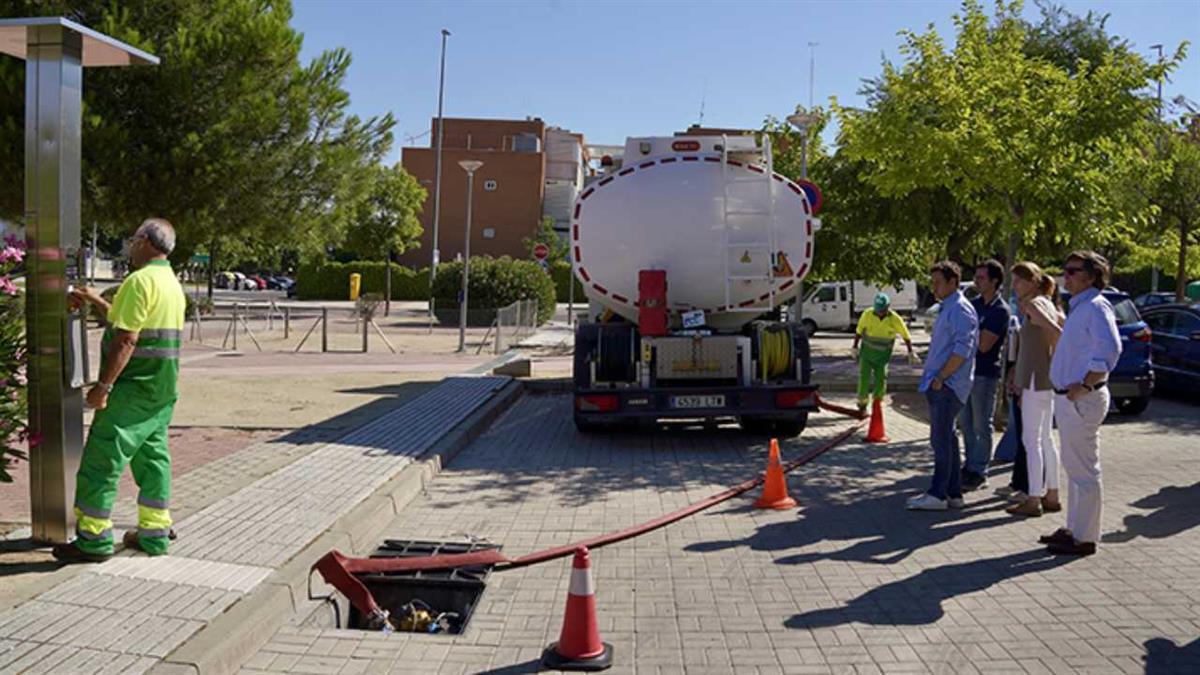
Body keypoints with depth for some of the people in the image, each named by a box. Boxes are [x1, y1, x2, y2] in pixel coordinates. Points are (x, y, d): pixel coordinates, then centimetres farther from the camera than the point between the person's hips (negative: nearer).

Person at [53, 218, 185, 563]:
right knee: (153, 458, 13)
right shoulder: (172, 283, 14)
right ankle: (154, 534, 19)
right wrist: (97, 301, 31)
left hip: (134, 391, -9)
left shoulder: (140, 280, -15)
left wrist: (103, 385, -18)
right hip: (163, 391, 9)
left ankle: (94, 539, 5)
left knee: (101, 460, -1)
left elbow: (126, 339, -21)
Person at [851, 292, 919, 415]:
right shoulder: (868, 315, -15)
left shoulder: (895, 319, -16)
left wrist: (911, 353, 0)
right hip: (867, 351, 0)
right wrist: (854, 348, 4)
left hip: (883, 354, 0)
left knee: (881, 380, 1)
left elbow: (906, 336, -3)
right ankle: (862, 405, 7)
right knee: (864, 378, -6)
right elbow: (859, 331, 0)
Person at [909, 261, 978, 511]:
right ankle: (953, 493, 19)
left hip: (948, 386, -10)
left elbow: (963, 349, -21)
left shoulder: (961, 310, -12)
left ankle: (938, 495, -4)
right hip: (939, 386, 10)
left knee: (941, 439, -8)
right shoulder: (946, 309, 19)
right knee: (945, 439, 13)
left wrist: (940, 378, -19)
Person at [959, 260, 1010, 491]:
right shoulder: (975, 303, 10)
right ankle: (970, 465, 24)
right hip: (967, 368, 8)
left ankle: (979, 473, 7)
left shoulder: (1000, 310, -14)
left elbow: (984, 345, -19)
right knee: (965, 421, 13)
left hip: (985, 373, -8)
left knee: (981, 425, 0)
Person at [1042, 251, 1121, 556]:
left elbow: (1110, 350, -26)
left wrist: (1085, 386, -24)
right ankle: (1073, 528, 27)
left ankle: (1084, 537, 3)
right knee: (1074, 468, 17)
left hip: (1082, 401, -10)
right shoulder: (1078, 307, 17)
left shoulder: (1096, 307, -14)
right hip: (1067, 398, 10)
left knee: (1085, 470, -4)